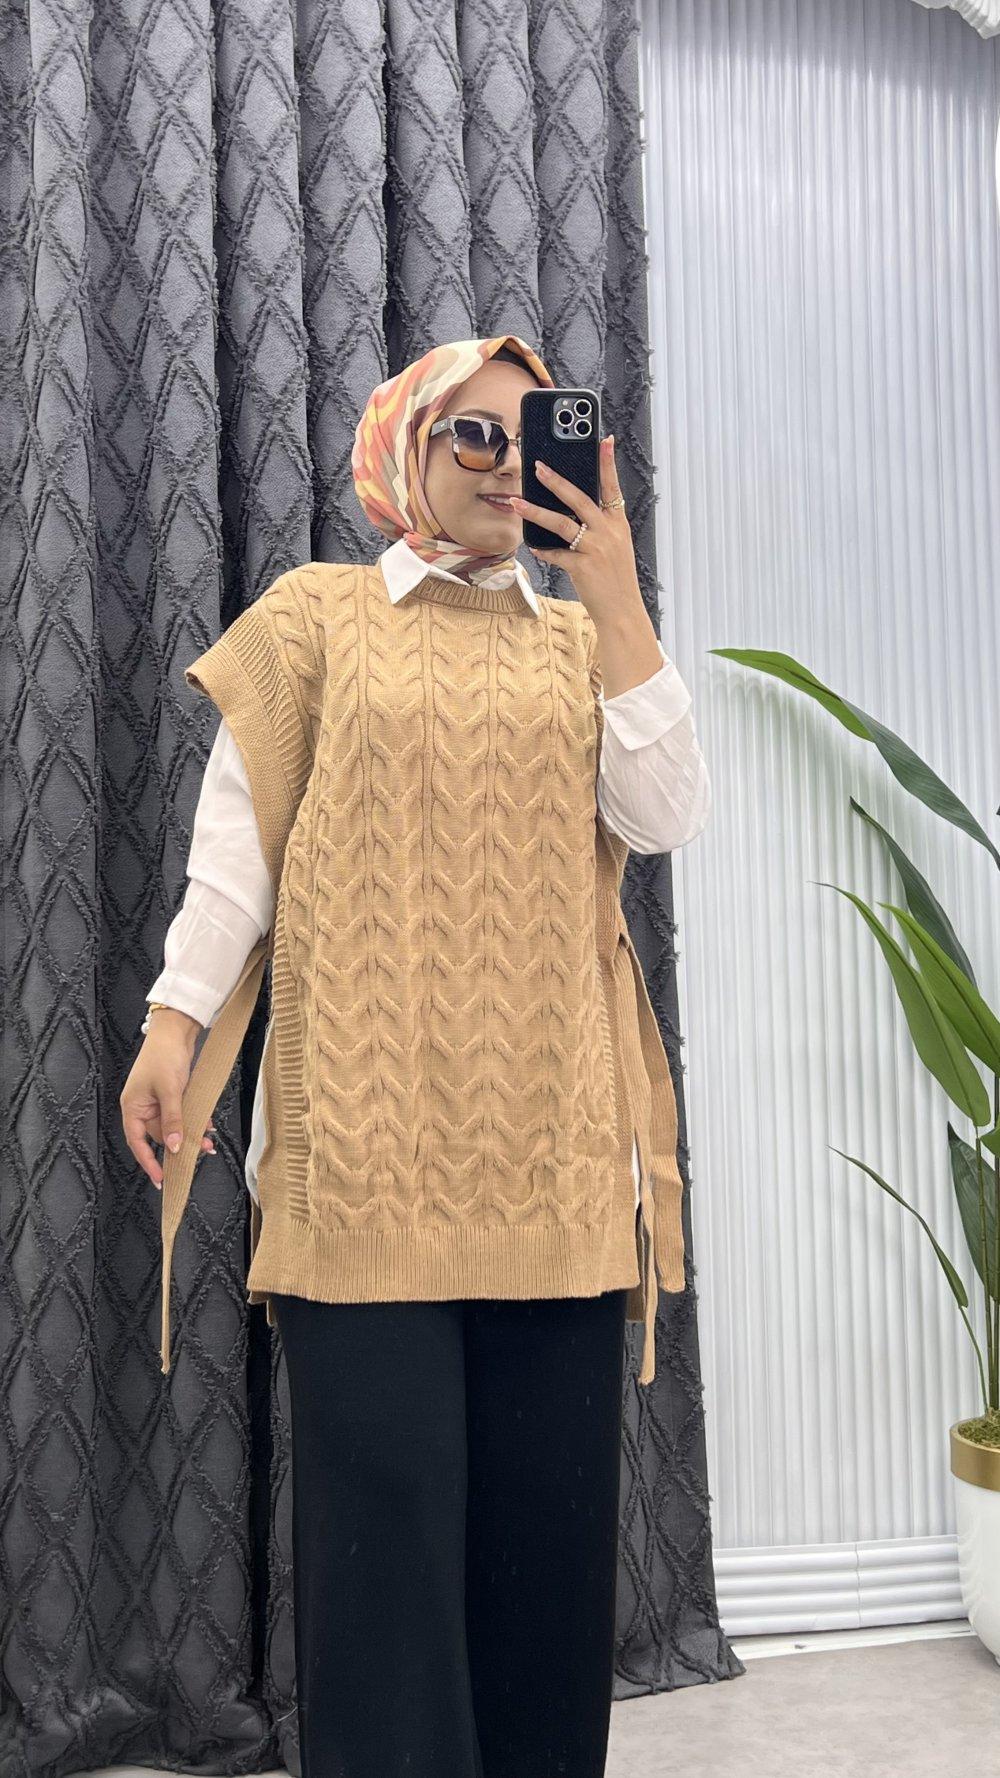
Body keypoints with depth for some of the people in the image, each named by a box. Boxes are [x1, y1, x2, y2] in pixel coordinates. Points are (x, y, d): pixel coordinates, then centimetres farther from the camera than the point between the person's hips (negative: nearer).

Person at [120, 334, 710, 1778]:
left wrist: (615, 595, -2)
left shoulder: (585, 638, 16)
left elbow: (668, 818, 0)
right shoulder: (321, 613, 10)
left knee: (551, 1491, 6)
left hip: (550, 1135, 3)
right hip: (369, 1128, -2)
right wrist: (174, 1024, -6)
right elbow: (235, 846, 5)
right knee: (385, 1489, -2)